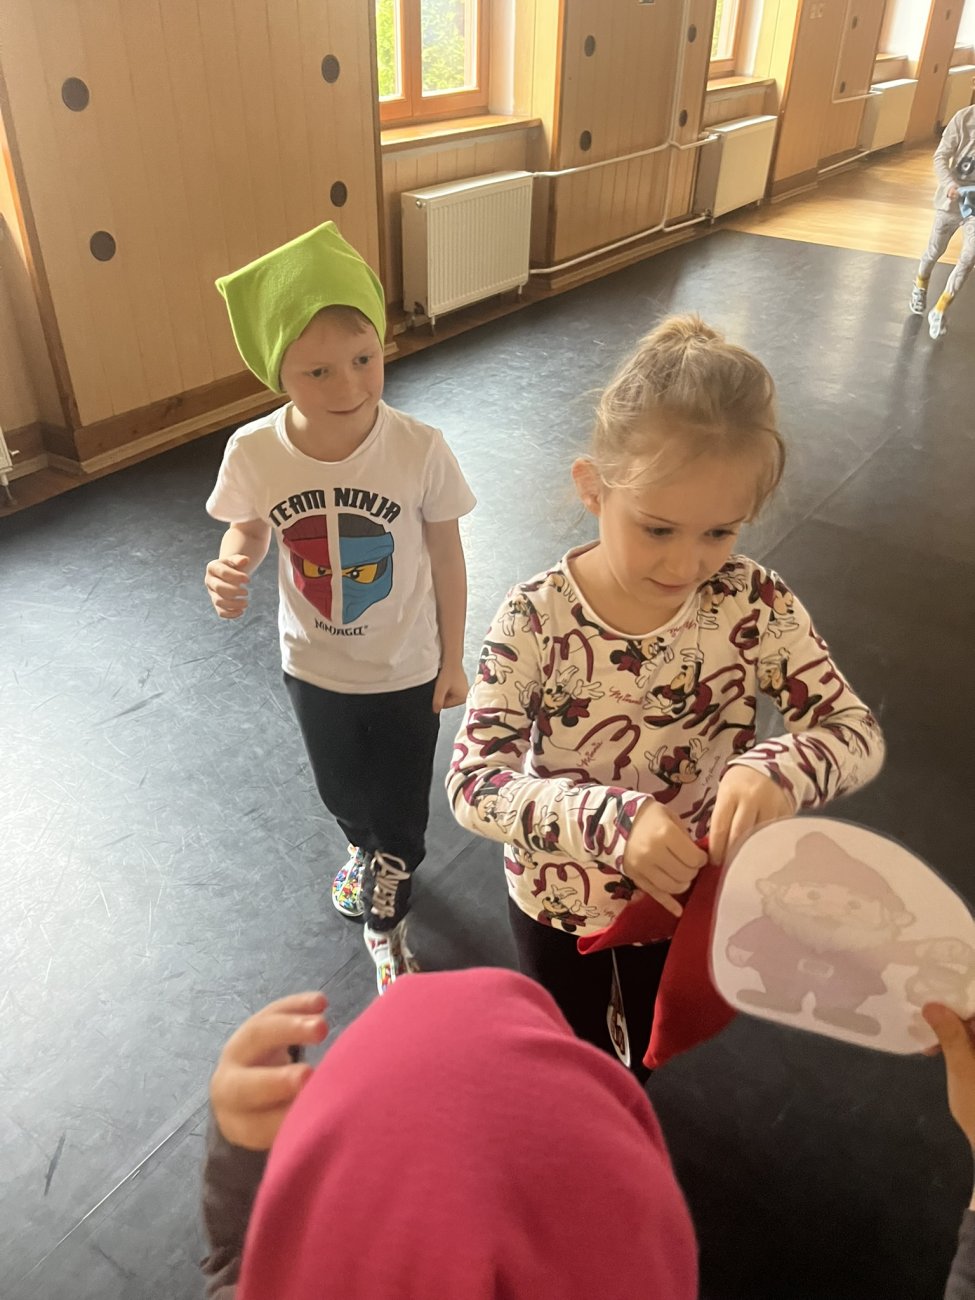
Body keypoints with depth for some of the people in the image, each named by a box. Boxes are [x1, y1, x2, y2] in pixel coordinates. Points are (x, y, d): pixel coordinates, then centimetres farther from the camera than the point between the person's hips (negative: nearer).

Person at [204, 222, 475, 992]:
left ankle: (386, 921, 46)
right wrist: (231, 570, -25)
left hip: (408, 668, -2)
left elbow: (447, 557, -12)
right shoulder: (253, 453, -22)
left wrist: (453, 661, -3)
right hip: (314, 667, 3)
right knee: (342, 791, 28)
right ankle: (367, 851, 65)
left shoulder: (421, 450, -27)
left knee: (401, 805, 16)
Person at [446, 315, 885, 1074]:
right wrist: (609, 817, -47)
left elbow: (859, 733, -18)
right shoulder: (537, 619, -29)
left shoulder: (756, 606, -23)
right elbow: (471, 783, -31)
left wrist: (782, 770, -41)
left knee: (648, 1051, 33)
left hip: (688, 894, 2)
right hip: (558, 897, -2)